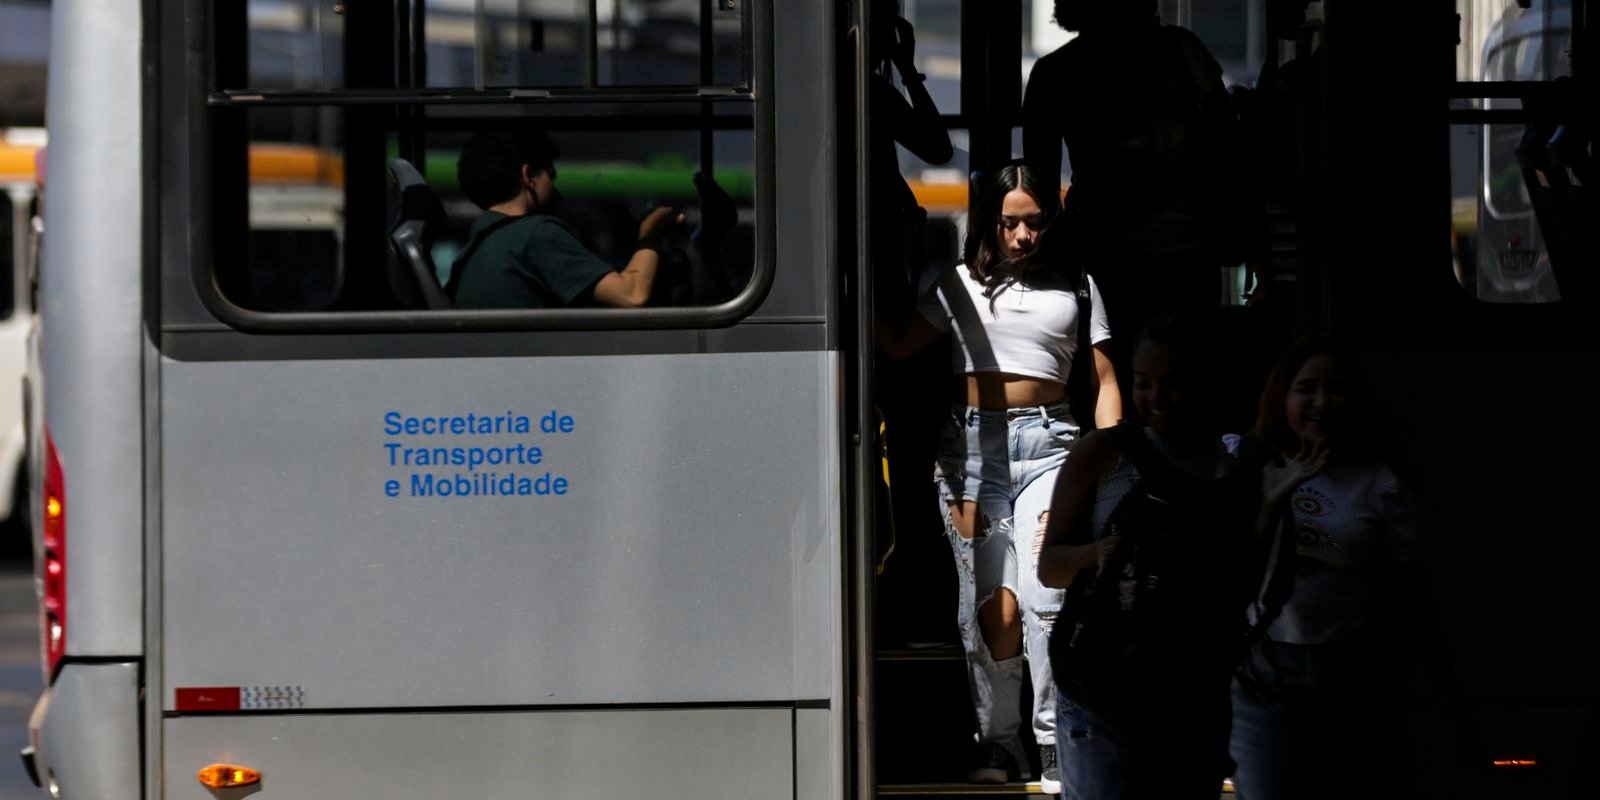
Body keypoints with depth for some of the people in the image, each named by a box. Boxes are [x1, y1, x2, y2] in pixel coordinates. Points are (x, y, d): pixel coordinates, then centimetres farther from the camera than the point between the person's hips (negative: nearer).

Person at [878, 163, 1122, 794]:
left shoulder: (1076, 288, 11)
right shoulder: (962, 286, 12)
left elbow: (1104, 380, 11)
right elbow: (899, 345, 10)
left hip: (1047, 441, -1)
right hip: (972, 445, 1)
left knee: (1043, 594, -16)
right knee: (992, 601, -3)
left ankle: (1056, 748, -10)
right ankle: (998, 743, 9)